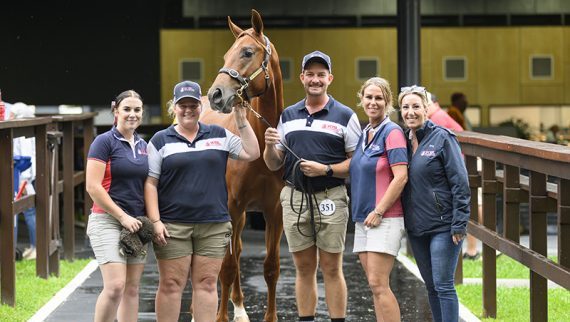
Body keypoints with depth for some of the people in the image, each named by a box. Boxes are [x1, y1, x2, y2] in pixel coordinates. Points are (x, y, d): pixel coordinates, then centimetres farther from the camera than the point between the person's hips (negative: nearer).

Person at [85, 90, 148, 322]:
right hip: (107, 221, -6)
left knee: (132, 288, 7)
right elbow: (93, 187, -13)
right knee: (115, 286, -17)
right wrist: (122, 216, -14)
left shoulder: (143, 146, 13)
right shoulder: (105, 142, -6)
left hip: (136, 224, 7)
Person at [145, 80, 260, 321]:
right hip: (173, 226, -2)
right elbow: (150, 183, -1)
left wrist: (241, 118, 0)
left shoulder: (219, 136, 11)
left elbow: (251, 153, 5)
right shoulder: (161, 141, 3)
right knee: (171, 284, 0)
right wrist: (155, 221, -10)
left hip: (214, 225, 2)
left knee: (206, 284, 5)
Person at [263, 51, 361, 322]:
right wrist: (269, 145, -7)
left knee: (331, 269, -1)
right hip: (294, 197, 4)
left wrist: (326, 169, -16)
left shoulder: (344, 116, 1)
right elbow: (273, 165, 14)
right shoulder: (288, 116, 13)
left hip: (330, 198, -4)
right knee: (304, 268, 9)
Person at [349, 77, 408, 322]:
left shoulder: (392, 132, -9)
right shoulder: (364, 134, 16)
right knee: (375, 285, 8)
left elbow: (401, 177, -17)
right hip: (362, 218, 8)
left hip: (385, 218, -8)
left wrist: (378, 212, -17)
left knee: (378, 284, -12)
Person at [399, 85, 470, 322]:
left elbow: (460, 183, -11)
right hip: (416, 227, 7)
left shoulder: (442, 138, -9)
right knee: (431, 286, 12)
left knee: (443, 285, -7)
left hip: (443, 226, -6)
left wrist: (459, 224, -15)